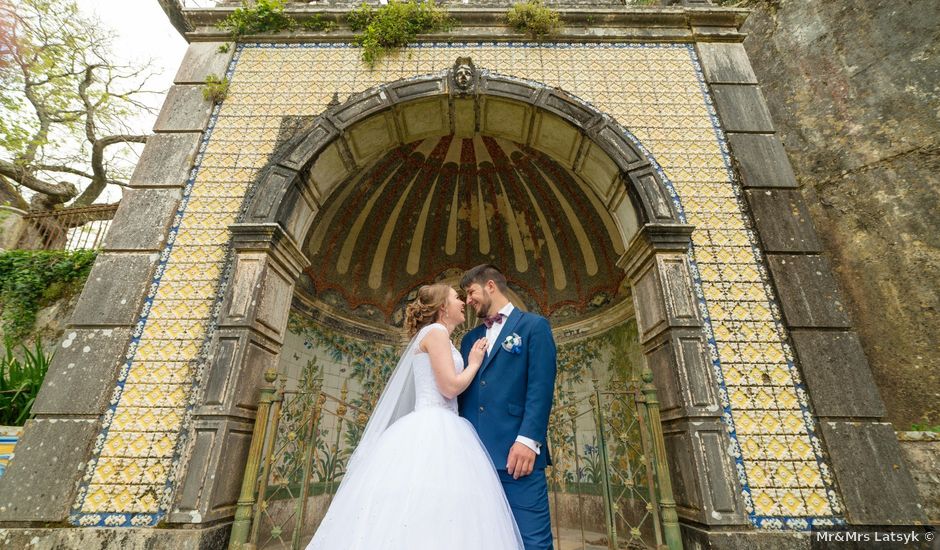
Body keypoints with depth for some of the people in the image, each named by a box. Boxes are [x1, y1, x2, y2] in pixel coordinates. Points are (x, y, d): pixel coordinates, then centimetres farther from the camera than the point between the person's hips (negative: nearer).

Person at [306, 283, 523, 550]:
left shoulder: (436, 337, 24)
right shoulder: (436, 331, -6)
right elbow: (450, 387, -14)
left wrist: (472, 363, 20)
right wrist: (474, 364, 2)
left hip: (436, 431, 10)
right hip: (433, 433, -10)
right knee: (431, 508, -12)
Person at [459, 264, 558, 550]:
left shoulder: (534, 325, 4)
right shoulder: (470, 338, 21)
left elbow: (541, 386, -7)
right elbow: (461, 391, 19)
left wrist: (528, 440, -16)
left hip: (517, 452, -5)